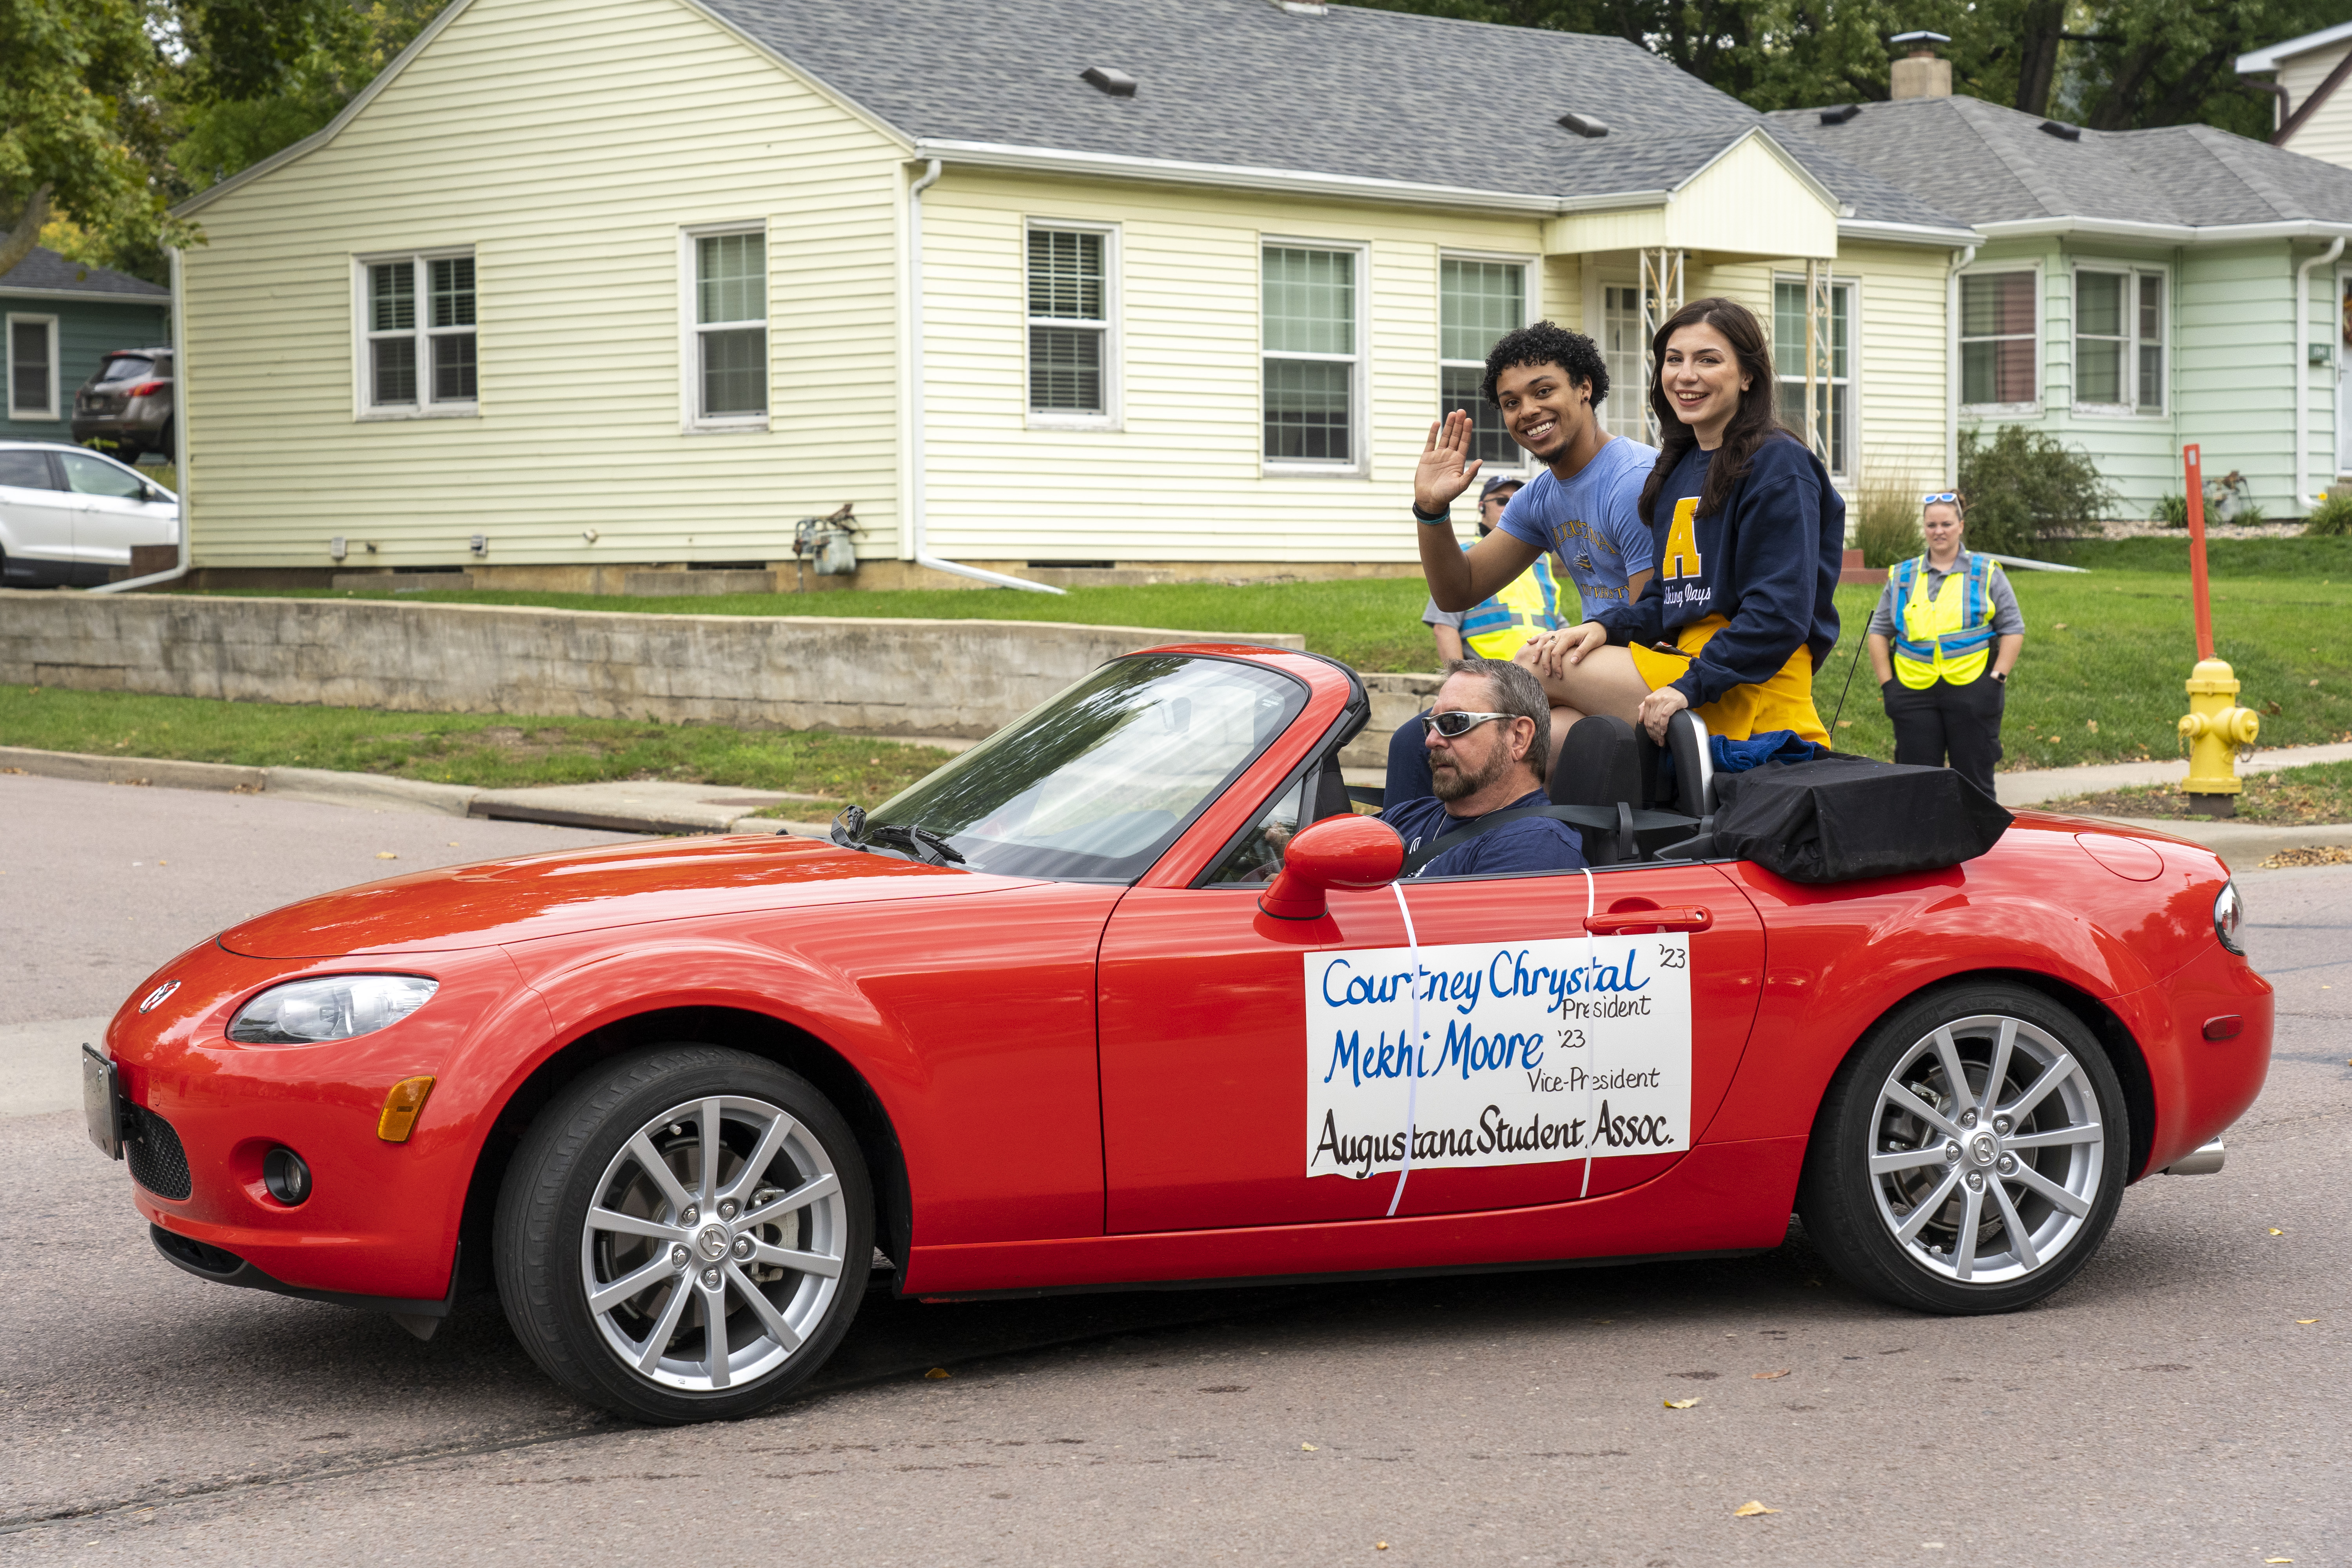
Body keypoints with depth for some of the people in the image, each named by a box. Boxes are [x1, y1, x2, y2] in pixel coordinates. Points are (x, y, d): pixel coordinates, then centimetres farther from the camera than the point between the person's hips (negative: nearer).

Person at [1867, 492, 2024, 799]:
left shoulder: (1987, 572, 7)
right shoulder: (1901, 578, 13)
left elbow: (2013, 629, 6)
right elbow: (1879, 632, 15)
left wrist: (1997, 678, -4)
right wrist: (1887, 682, 4)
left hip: (1971, 692, -2)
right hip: (1915, 694, 2)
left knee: (1975, 781, 1)